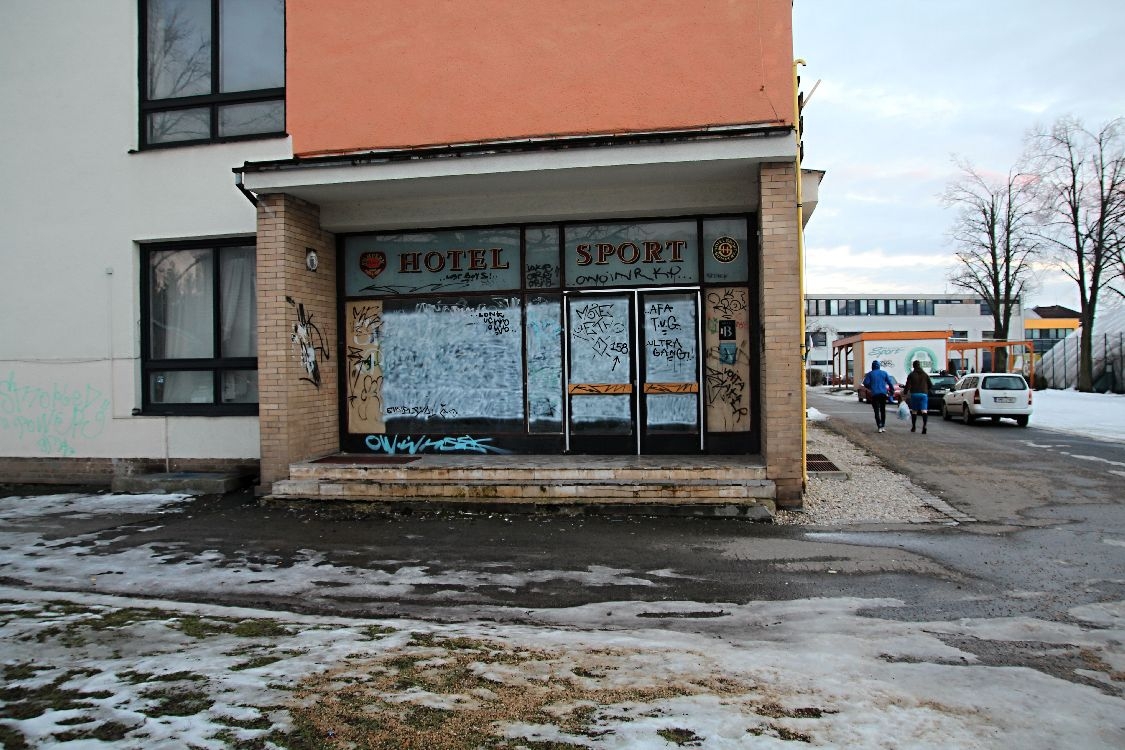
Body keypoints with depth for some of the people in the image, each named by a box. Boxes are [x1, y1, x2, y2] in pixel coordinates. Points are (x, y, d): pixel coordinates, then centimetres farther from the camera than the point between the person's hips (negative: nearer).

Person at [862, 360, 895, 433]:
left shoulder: (870, 374, 0)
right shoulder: (884, 373, 6)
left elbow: (865, 383, -9)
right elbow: (890, 382, 0)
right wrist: (892, 390, 10)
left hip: (874, 394, -2)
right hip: (883, 394, 2)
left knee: (877, 411, 0)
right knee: (883, 410, 14)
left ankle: (879, 427, -9)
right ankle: (883, 426, 15)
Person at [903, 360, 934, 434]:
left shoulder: (911, 375, 2)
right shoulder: (925, 374, 10)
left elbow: (907, 386, -6)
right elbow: (930, 385, 12)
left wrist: (904, 394, -1)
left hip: (914, 394, -1)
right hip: (924, 394, 1)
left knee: (914, 411, 12)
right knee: (924, 411, -9)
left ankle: (914, 427, 20)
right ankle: (924, 425, -29)